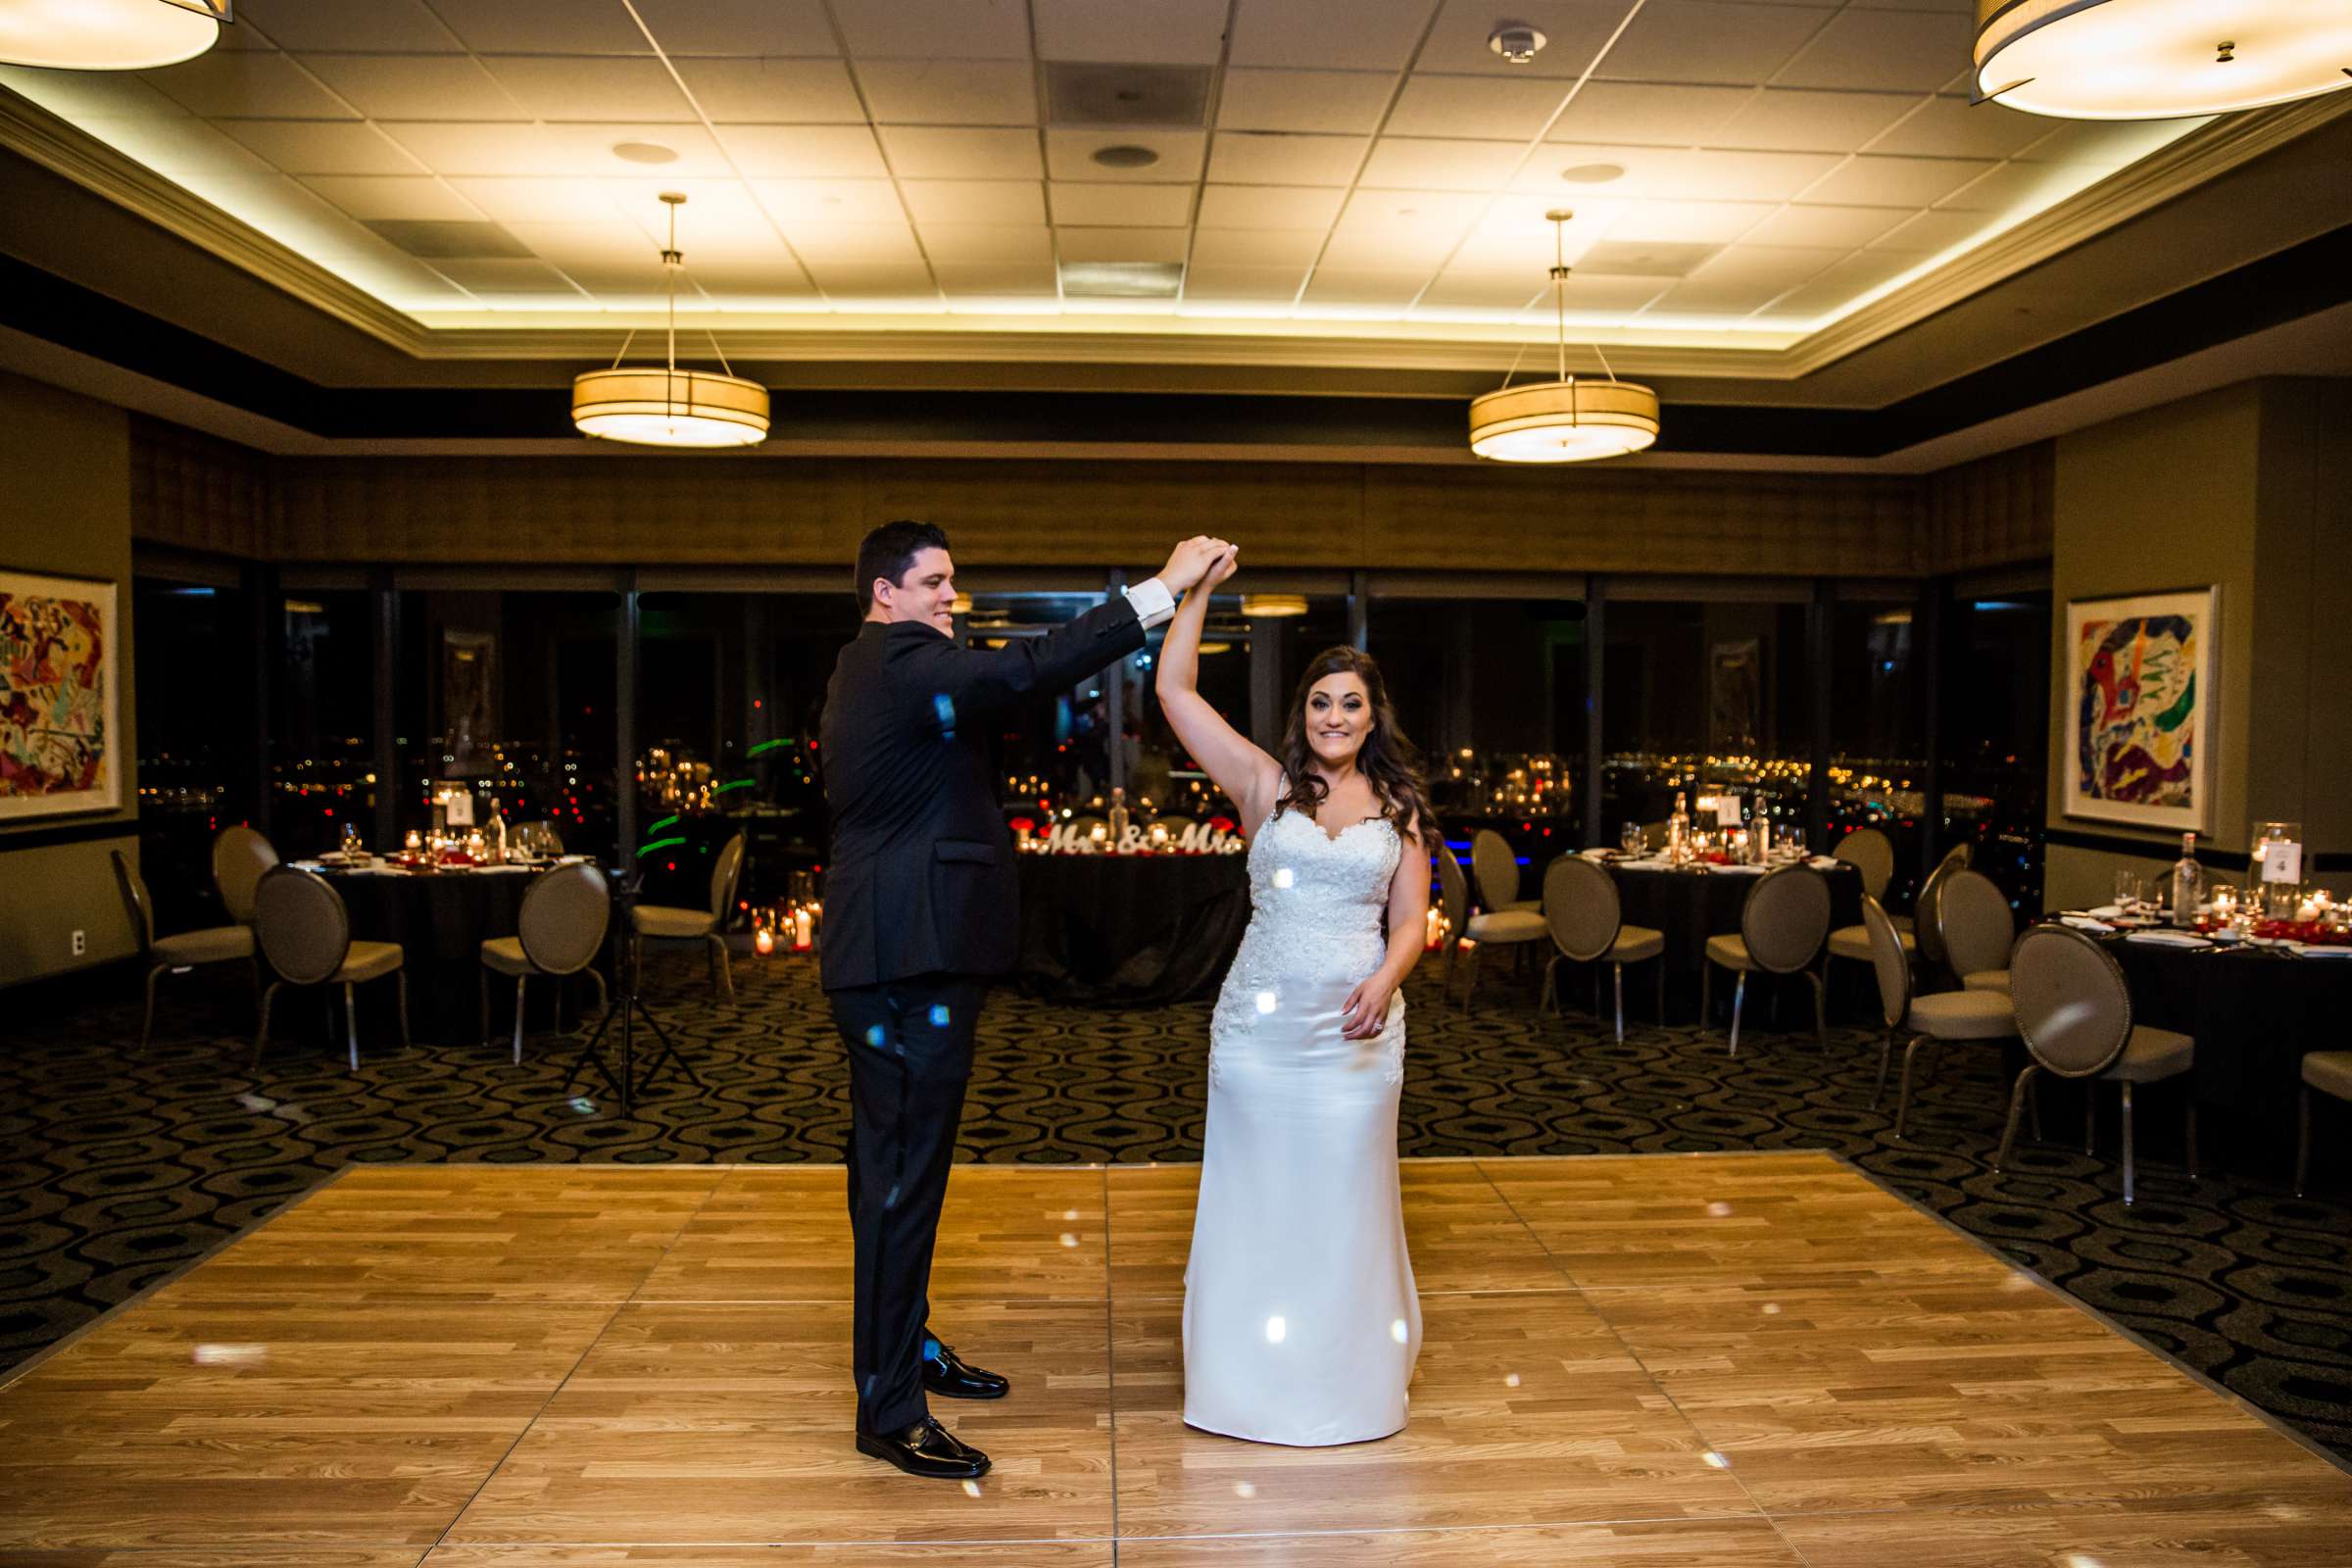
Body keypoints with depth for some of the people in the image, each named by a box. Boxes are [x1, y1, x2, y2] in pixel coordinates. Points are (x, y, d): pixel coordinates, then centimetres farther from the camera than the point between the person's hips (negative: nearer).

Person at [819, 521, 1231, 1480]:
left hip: (885, 961, 11)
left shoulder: (867, 672, 18)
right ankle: (890, 1411, 4)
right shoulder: (903, 664, -15)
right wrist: (1163, 591, -28)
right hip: (913, 963, -11)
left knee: (889, 1165, 19)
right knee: (906, 1175, -5)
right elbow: (1025, 671, -29)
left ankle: (901, 1345, 35)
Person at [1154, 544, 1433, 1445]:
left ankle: (1350, 1371, 29)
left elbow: (1411, 918, 4)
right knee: (1255, 1194, 8)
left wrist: (1383, 982, -16)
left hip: (1358, 1030, 1)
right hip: (1259, 1024, -1)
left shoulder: (1399, 807, 7)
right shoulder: (1265, 786, 1)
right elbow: (1174, 689, -4)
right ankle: (1254, 1372, 26)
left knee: (1346, 1197, 9)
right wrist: (1198, 590, -8)